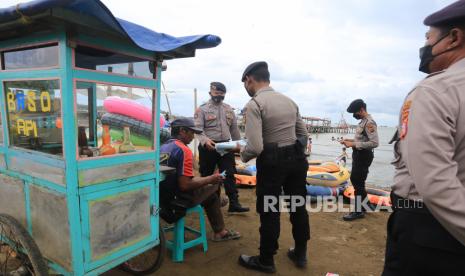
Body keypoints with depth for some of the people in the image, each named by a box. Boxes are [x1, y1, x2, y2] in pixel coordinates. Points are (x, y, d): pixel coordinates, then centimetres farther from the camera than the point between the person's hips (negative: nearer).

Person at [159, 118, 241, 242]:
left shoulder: (163, 147, 7)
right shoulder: (183, 150, -19)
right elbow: (185, 185, -24)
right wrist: (210, 179, -11)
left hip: (162, 196, 9)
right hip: (176, 201, -9)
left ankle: (219, 231, 34)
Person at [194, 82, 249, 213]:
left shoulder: (229, 109, 13)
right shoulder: (202, 109, -2)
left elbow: (234, 129, 17)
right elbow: (198, 128, -12)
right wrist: (205, 140, -30)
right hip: (208, 147, -3)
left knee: (229, 175, 0)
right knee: (206, 175, 8)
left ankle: (234, 203, 3)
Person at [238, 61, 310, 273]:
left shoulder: (255, 104, -13)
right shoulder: (289, 101, 9)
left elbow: (255, 147, -22)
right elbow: (303, 135, 12)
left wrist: (243, 154, -2)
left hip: (272, 161, -7)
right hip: (297, 157, 7)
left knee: (269, 211, 8)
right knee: (298, 206, 18)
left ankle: (265, 261, 26)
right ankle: (300, 254, 37)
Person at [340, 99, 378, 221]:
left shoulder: (369, 122, -18)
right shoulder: (363, 121, 12)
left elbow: (374, 143, -26)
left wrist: (353, 144, -25)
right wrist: (350, 140, 7)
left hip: (363, 155, -10)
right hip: (358, 154, 10)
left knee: (358, 182, -3)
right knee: (355, 179, 18)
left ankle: (359, 211, 8)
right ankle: (365, 204, 32)